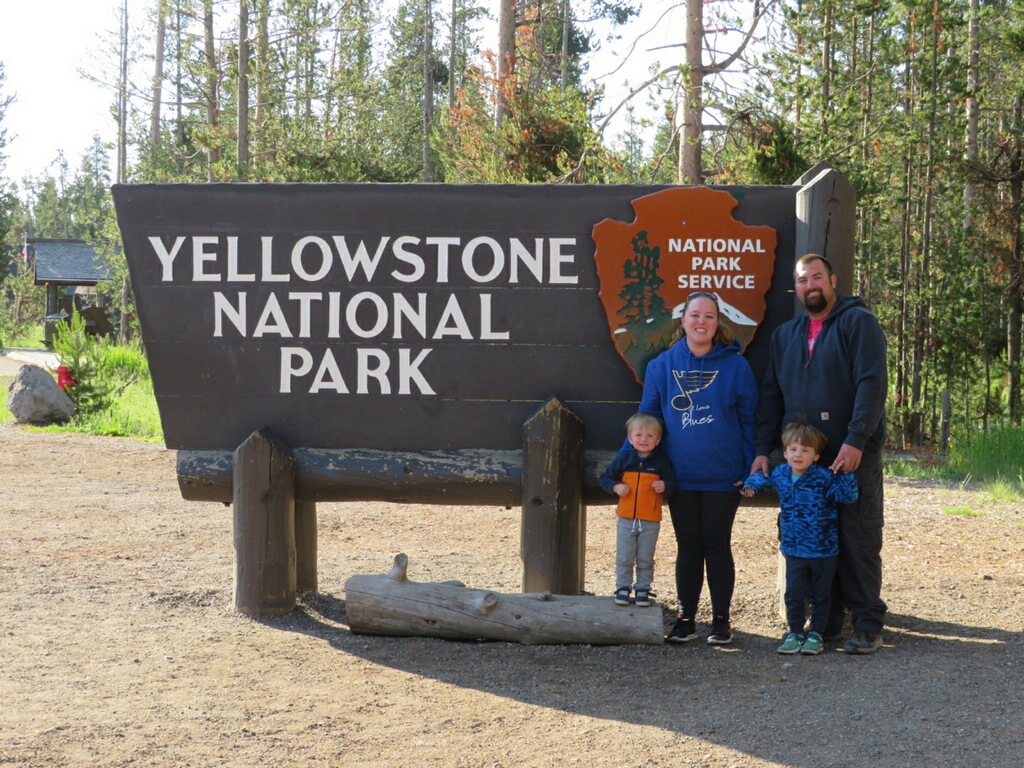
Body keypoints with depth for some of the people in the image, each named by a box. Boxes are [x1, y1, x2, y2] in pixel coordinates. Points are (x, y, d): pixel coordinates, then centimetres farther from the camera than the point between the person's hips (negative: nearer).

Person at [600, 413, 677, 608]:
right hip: (626, 519, 1)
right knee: (624, 558, 7)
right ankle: (623, 588, 19)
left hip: (651, 521, -1)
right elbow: (605, 478, 5)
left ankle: (643, 589, 19)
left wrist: (665, 487, -25)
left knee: (645, 560, 8)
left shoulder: (662, 461, -4)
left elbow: (672, 484, -3)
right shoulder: (623, 459, -1)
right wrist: (615, 487, -13)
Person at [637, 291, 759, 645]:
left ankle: (721, 620, 14)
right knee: (688, 546, 9)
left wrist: (750, 468, -6)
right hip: (680, 476, 2)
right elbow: (647, 417, 6)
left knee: (717, 545, 5)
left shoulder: (735, 366, -3)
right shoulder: (662, 365, 1)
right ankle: (685, 618, 17)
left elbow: (750, 419, 0)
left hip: (723, 477, -2)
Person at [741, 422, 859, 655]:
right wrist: (751, 485, 2)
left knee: (820, 594, 9)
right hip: (794, 549, 3)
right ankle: (795, 632, 17)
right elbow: (763, 477, 20)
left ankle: (816, 633, 20)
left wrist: (845, 473, -31)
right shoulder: (779, 474, -1)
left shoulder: (824, 478, -15)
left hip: (824, 550, -3)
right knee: (794, 593, 5)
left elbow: (847, 496, -21)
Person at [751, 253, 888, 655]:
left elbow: (871, 383, -13)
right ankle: (827, 620, 14)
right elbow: (771, 395, 15)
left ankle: (868, 625, 2)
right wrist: (763, 449, 5)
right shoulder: (784, 335, 15)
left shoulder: (858, 323, -3)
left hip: (853, 456, -5)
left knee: (859, 541, -3)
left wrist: (855, 440, -21)